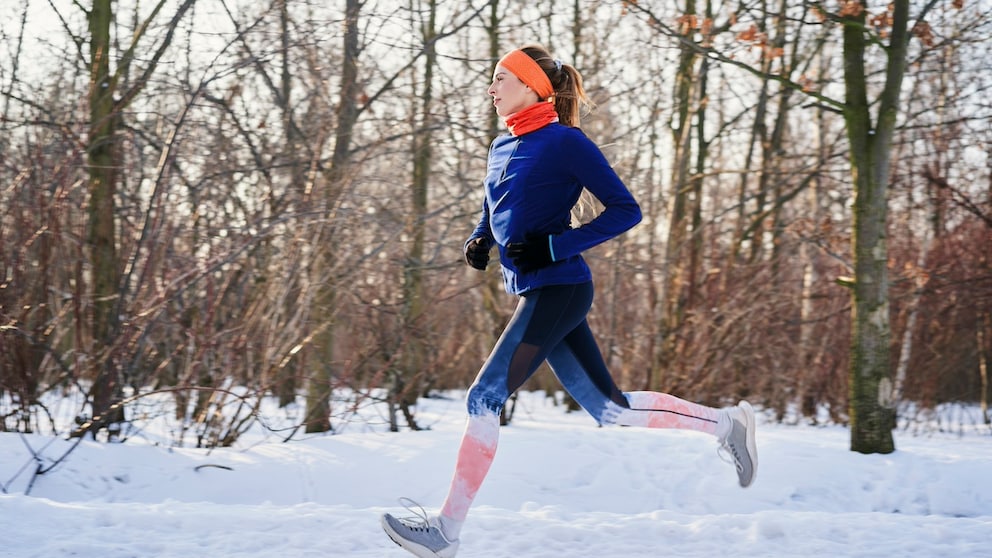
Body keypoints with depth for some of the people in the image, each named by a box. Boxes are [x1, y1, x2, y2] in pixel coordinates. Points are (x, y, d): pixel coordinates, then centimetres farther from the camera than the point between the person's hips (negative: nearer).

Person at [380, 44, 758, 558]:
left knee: (485, 398, -10)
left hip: (556, 290, -9)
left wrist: (555, 246, -18)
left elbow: (625, 210, -11)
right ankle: (724, 423, 21)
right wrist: (477, 243, 5)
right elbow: (492, 218, 28)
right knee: (610, 408, 10)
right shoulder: (502, 148, 14)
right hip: (538, 295, 9)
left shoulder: (564, 142, -10)